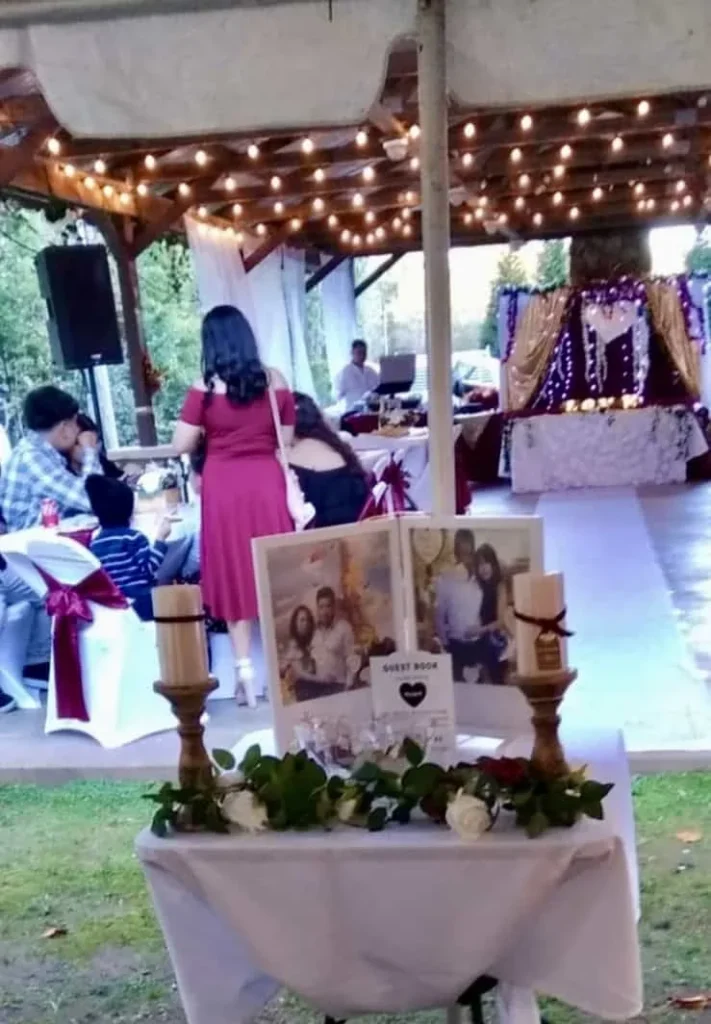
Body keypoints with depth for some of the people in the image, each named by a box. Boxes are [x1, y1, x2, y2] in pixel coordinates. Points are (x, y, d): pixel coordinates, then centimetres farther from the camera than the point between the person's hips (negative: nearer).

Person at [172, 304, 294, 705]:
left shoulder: (205, 387, -6)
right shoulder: (276, 381, 2)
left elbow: (182, 445, -6)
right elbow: (287, 439, 9)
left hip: (224, 488, -2)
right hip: (268, 483, 2)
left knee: (235, 576, 7)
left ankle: (245, 668, 11)